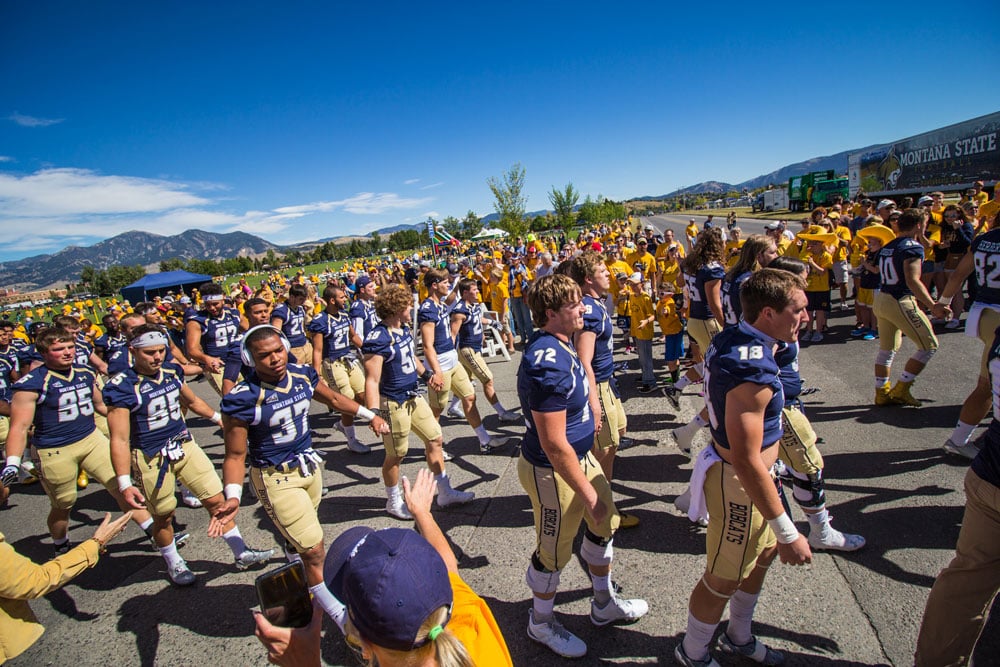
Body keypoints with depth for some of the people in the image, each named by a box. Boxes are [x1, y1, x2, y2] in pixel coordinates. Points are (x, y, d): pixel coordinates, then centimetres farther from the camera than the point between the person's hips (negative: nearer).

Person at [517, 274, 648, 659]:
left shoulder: (558, 345, 1)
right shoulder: (547, 364, -32)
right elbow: (553, 444, -29)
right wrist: (588, 494, -19)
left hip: (580, 455, 9)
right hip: (552, 471, -9)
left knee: (606, 523, 23)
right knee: (554, 551, 12)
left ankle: (604, 604, 46)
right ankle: (541, 623, 40)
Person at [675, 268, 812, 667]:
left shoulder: (731, 338, -4)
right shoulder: (751, 373, -33)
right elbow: (747, 462, -32)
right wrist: (788, 532, -24)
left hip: (748, 469, 10)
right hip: (739, 484, -10)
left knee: (764, 552, 28)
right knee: (724, 579, 11)